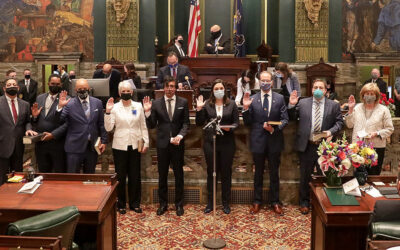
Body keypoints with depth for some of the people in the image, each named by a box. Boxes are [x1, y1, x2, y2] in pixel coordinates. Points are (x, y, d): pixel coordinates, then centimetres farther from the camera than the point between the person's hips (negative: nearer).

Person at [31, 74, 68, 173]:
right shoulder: (40, 98, 10)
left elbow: (67, 123, -14)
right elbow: (35, 121, 16)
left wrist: (53, 134, -20)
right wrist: (34, 116, -5)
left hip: (57, 143, -5)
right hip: (40, 143, 5)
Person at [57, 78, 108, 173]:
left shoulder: (97, 103, 5)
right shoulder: (69, 104, -4)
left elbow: (101, 124, 10)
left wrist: (103, 141, 7)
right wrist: (60, 107, -23)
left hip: (92, 147, 3)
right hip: (75, 147, -3)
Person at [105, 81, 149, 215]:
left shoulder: (138, 106, 4)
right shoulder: (115, 107, -1)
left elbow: (143, 126, 7)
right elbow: (108, 128, -6)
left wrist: (146, 142, 2)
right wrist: (108, 112, -16)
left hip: (135, 145, 2)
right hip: (120, 146, -1)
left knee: (135, 176, 7)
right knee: (120, 176, 5)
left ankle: (135, 203, 19)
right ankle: (121, 204, 17)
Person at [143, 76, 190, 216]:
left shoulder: (183, 102, 2)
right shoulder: (156, 104, 2)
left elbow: (186, 123, 1)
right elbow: (151, 125, 0)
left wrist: (180, 136, -16)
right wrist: (147, 111, -16)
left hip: (178, 143, 0)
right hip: (162, 143, 0)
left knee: (178, 174, 7)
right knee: (162, 175, 7)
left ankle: (179, 204, 19)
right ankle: (163, 204, 19)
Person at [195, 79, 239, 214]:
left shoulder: (231, 104, 4)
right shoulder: (207, 105, 3)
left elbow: (236, 122, 4)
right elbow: (199, 123, 2)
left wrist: (229, 128, -16)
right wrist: (199, 109, -11)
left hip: (227, 143, 0)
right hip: (210, 142, 0)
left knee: (226, 173, 6)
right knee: (211, 172, 7)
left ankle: (226, 203, 18)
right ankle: (210, 202, 18)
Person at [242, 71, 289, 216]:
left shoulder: (279, 98, 0)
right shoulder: (252, 99, 0)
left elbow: (285, 119, -2)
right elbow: (247, 122, 0)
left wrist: (274, 129, -18)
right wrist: (246, 108, -15)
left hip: (274, 140, 0)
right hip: (258, 141, 0)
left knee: (274, 173, 11)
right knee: (258, 173, 12)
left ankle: (275, 202, 24)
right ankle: (257, 201, 24)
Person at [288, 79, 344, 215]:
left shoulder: (334, 105, 3)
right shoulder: (302, 103, 3)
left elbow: (339, 122, 4)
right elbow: (293, 118, 8)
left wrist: (331, 131, -13)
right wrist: (291, 105, -9)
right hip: (306, 146, 0)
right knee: (305, 176, 10)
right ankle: (304, 203, 24)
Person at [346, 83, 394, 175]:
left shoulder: (383, 110, 2)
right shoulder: (357, 108, 10)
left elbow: (390, 129, 0)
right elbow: (349, 125, 7)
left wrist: (376, 134, -15)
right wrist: (350, 109, -1)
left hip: (376, 147, -2)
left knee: (374, 175, 1)